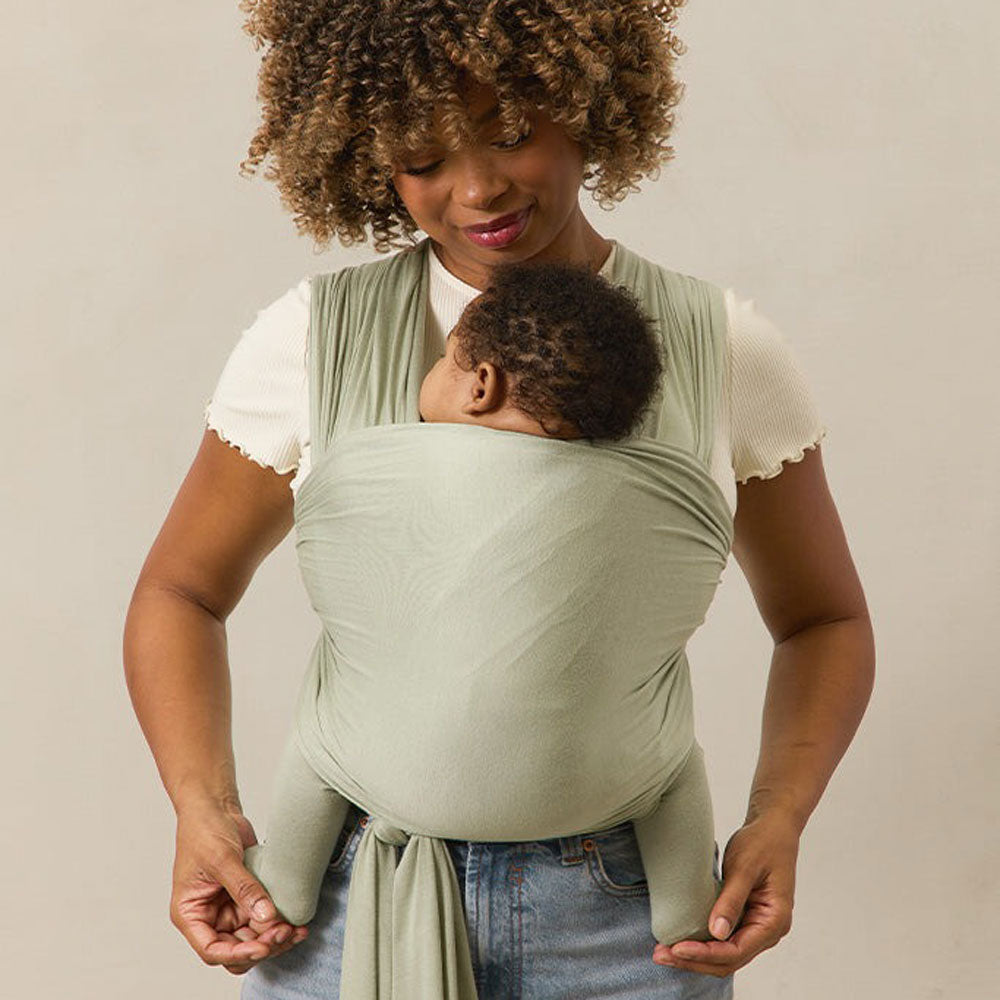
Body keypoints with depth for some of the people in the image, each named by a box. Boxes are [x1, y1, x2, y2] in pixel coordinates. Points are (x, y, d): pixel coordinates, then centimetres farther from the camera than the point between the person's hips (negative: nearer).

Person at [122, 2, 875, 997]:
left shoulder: (722, 349, -2)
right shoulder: (315, 339, -3)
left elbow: (825, 619, 9)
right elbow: (179, 592, 7)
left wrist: (776, 820, -8)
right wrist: (204, 809, -9)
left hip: (626, 920, 1)